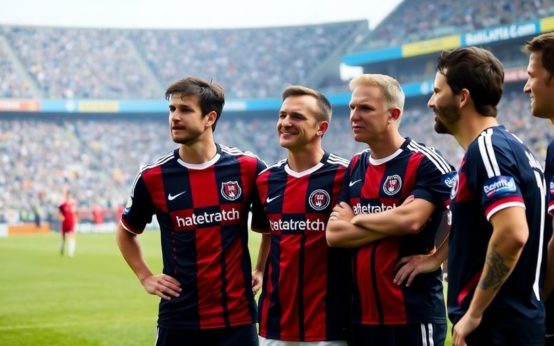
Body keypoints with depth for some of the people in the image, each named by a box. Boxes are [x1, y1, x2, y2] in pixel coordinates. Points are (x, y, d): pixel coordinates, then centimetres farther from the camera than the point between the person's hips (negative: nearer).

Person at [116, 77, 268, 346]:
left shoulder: (248, 168, -3)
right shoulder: (153, 177, -1)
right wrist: (145, 277, 7)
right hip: (178, 320, 0)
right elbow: (126, 232, 17)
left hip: (237, 317, 0)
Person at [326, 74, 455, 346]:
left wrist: (355, 219, -6)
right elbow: (333, 234, 3)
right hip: (361, 315, 6)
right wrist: (392, 225, -10)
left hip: (413, 315, -6)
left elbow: (410, 220, -22)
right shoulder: (354, 168, 12)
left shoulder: (426, 164, -7)